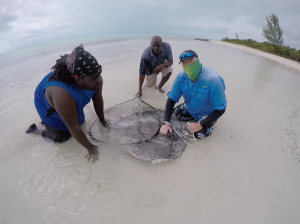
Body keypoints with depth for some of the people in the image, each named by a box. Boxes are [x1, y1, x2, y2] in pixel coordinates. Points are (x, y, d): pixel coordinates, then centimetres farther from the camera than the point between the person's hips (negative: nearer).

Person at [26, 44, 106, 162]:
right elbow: (74, 129, -37)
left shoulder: (95, 78, -31)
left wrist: (102, 120, -2)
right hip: (48, 107, -5)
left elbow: (98, 99, -13)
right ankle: (35, 130, 28)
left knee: (81, 121, 18)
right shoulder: (63, 95, -47)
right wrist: (91, 148, -26)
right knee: (62, 137, 2)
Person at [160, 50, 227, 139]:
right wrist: (166, 122, -28)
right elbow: (172, 98, -18)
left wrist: (200, 125, -34)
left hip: (208, 113, -4)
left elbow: (221, 109, -29)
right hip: (190, 108, 5)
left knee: (199, 134, -17)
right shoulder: (181, 77, -21)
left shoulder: (213, 79, -36)